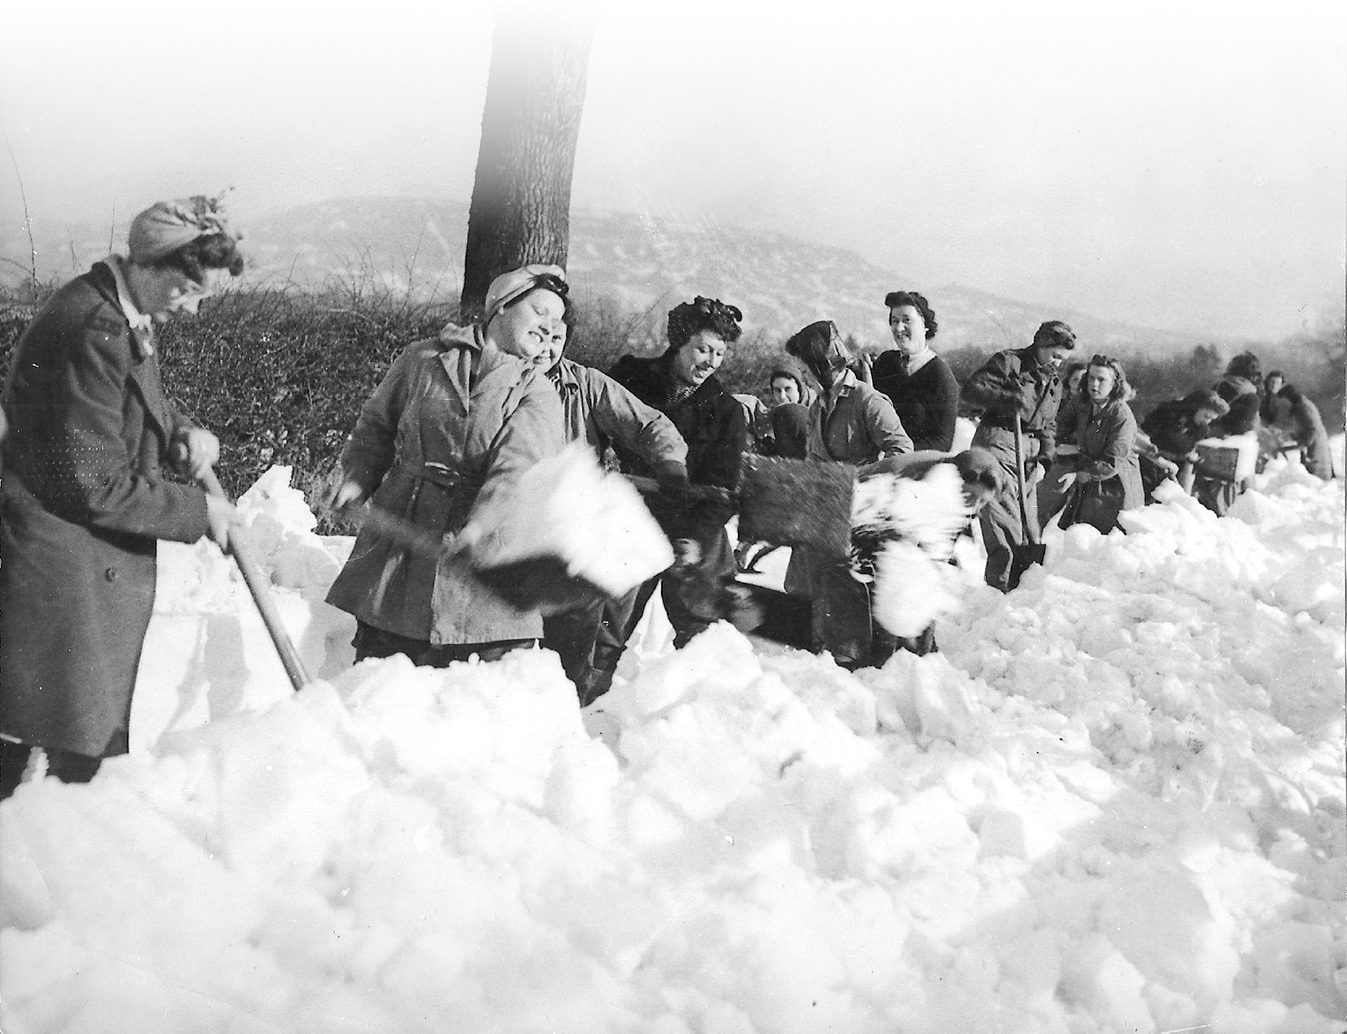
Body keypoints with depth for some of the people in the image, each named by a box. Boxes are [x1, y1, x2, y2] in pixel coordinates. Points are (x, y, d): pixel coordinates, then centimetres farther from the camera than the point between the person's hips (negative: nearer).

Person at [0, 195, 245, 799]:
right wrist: (197, 511, -14)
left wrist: (183, 432, 0)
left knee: (97, 726, 20)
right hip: (64, 567, -10)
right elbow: (95, 484, -23)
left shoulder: (131, 317, 6)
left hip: (103, 562, 10)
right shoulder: (94, 329, -25)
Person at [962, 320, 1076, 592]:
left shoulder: (1053, 382, 21)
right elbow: (971, 388, -12)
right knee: (1003, 520, -15)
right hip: (997, 443, -8)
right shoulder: (1008, 362, -3)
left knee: (1029, 519, 10)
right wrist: (1006, 398, -26)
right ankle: (1001, 585, -12)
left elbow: (1048, 426, 24)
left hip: (1029, 451, 8)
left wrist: (1045, 458, 7)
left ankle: (1026, 582, 21)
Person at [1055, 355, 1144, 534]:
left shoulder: (1122, 415, -15)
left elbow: (1113, 463, -19)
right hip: (1086, 490, 7)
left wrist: (1078, 476, -21)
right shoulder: (1086, 410, 10)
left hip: (1115, 491, -7)